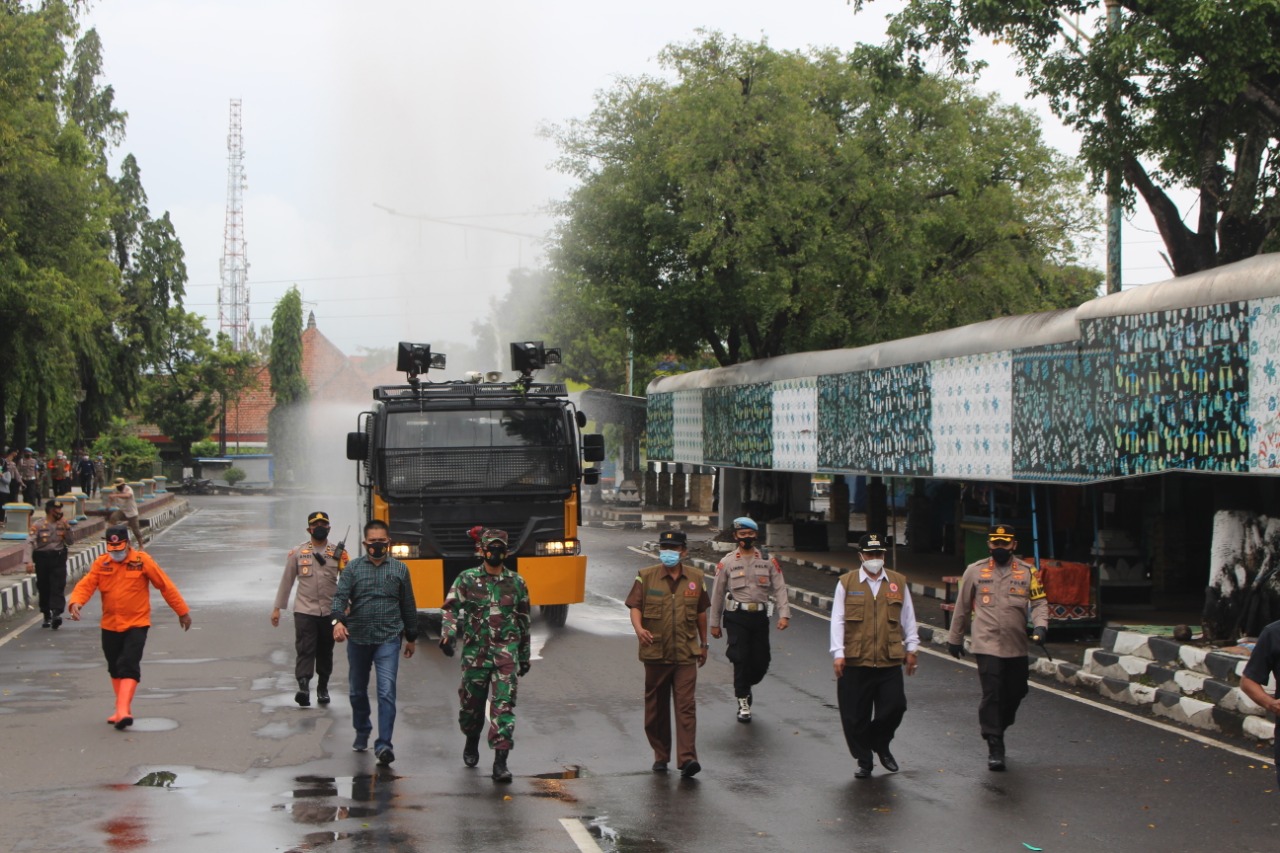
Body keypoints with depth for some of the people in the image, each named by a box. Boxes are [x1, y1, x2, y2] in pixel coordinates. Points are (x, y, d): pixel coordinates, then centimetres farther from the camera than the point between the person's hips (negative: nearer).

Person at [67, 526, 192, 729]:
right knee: (115, 669, 14)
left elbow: (165, 586, -2)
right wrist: (76, 602, -29)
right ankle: (123, 710, 28)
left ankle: (123, 712, -21)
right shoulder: (101, 564, 1)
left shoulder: (142, 561, -7)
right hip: (110, 626, 4)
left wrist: (182, 611, 1)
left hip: (136, 625, -4)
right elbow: (85, 585, -7)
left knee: (129, 667, -15)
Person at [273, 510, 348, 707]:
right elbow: (286, 581, 8)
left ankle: (323, 688, 25)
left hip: (330, 611, 1)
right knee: (305, 649, -14)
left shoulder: (338, 553, 3)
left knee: (325, 651, 11)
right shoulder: (297, 553, 3)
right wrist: (277, 608, 8)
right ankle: (303, 687, -24)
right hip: (304, 610, -1)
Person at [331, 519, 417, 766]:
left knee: (387, 692, -13)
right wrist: (337, 620, -26)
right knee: (357, 690, 15)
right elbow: (340, 595, -7)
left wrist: (411, 637, 16)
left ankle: (384, 744, -16)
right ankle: (362, 732, 38)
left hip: (388, 638, -2)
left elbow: (408, 606, 12)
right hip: (357, 638, 2)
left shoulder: (400, 569, 6)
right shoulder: (354, 567, 4)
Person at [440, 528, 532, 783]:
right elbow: (452, 609, -3)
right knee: (471, 703, 10)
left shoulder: (516, 582, 8)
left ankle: (500, 763, -14)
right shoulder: (467, 579, 3)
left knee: (504, 705, -11)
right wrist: (448, 634, -23)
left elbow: (523, 621, 15)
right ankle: (472, 743, 40)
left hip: (506, 653, 0)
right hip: (475, 651, 0)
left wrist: (524, 657, 18)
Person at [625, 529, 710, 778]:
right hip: (655, 653, 0)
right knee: (656, 707, 8)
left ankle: (687, 758, -14)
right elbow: (635, 606, -3)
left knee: (686, 705, -9)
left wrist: (703, 644, 21)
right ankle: (660, 755, 21)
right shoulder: (646, 576, 2)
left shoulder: (695, 578, 7)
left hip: (686, 654, 0)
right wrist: (639, 628, -23)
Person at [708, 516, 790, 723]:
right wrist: (714, 623, 9)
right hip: (737, 616, -2)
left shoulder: (768, 561, 6)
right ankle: (743, 702, 5)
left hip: (760, 616, 2)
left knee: (761, 661, 3)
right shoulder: (727, 563, 3)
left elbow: (779, 588, 2)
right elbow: (717, 594, 8)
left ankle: (745, 687, 32)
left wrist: (784, 614, -11)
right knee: (741, 658, -8)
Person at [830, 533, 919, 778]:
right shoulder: (846, 583, 3)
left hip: (889, 661, 1)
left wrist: (911, 648, 14)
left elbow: (907, 618, 16)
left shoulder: (898, 582, 9)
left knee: (894, 707, -4)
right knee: (856, 716, 2)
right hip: (855, 662, -1)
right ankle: (863, 761, 17)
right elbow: (837, 620, 1)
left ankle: (881, 745, 25)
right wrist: (838, 653, -5)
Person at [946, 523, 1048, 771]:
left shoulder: (1028, 572, 5)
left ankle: (996, 730, 38)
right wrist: (955, 638, 16)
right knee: (991, 695, -10)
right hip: (987, 645, -3)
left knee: (1015, 693, 12)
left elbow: (1039, 602, 2)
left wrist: (1040, 625, -18)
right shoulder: (975, 571, 4)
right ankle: (995, 748, -5)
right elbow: (962, 607, 11)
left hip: (1017, 646, 3)